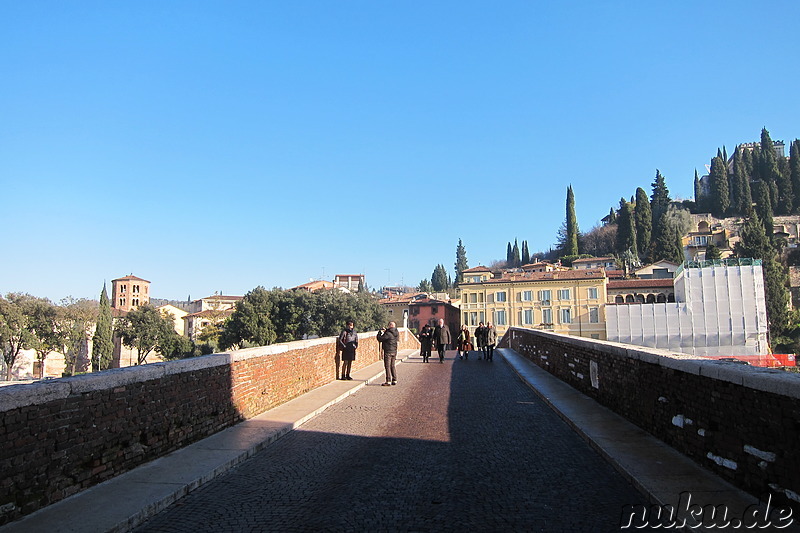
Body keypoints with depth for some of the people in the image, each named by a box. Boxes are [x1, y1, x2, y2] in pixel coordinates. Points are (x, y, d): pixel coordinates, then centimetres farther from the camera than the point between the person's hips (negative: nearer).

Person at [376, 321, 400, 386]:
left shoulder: (388, 333, -18)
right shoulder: (397, 333, 7)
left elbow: (380, 339, -13)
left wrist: (380, 332, 4)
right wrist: (386, 331, 20)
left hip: (388, 352, -8)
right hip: (394, 351, 8)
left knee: (387, 366, -3)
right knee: (392, 366, 15)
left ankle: (388, 381, -4)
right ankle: (394, 380, 17)